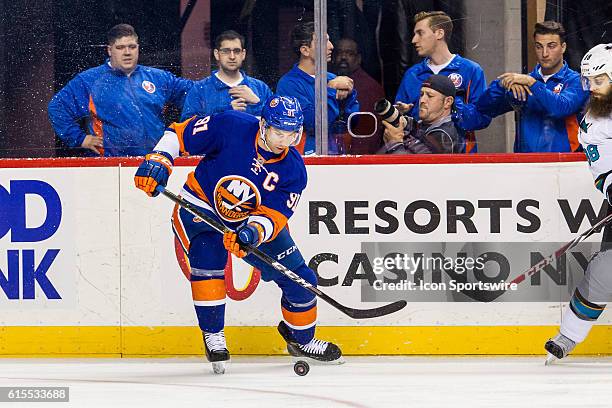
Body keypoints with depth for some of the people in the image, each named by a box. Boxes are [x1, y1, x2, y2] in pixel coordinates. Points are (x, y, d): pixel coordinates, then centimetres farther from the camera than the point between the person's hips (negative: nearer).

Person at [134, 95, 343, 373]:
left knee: (299, 279, 0)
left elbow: (273, 215, -23)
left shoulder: (293, 170, -18)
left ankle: (300, 339, 28)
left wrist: (252, 233, -43)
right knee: (208, 258, -29)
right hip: (202, 208, -3)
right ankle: (213, 335, -10)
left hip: (254, 221, 3)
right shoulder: (231, 127, -25)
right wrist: (158, 160, -28)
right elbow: (181, 133, -14)